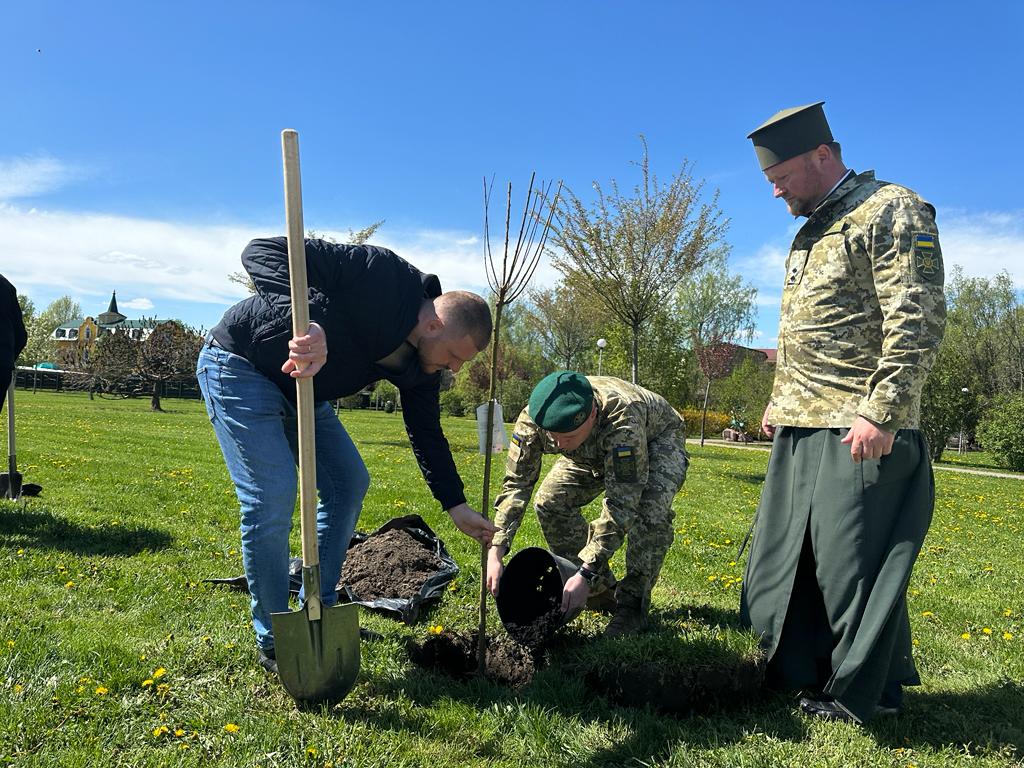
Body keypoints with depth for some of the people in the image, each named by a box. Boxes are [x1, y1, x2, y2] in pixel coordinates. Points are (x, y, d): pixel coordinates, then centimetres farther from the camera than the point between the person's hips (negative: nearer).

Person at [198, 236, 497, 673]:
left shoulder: (420, 362, -5)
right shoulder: (382, 277, -29)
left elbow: (426, 431, 5)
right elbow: (262, 252, -33)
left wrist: (456, 506, 1)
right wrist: (305, 324, -50)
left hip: (299, 389, 9)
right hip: (241, 364, -9)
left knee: (349, 482, 8)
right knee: (272, 498, -15)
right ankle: (274, 644, 2)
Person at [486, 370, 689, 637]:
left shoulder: (622, 419, -46)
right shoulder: (531, 419, -32)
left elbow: (620, 505, -45)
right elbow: (515, 484, -28)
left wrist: (586, 573, -49)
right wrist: (494, 552, -38)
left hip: (657, 440, -5)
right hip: (595, 452, 5)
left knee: (649, 511, -32)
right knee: (549, 502, -10)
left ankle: (632, 605, -11)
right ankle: (600, 591, 5)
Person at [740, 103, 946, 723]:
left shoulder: (892, 212, -8)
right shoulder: (810, 233, 20)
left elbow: (918, 322, -16)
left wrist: (881, 414, -22)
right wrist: (778, 403, 20)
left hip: (857, 431, -9)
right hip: (800, 428, 9)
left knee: (852, 562, -2)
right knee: (785, 553, 13)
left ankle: (858, 695, 15)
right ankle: (799, 672, 29)